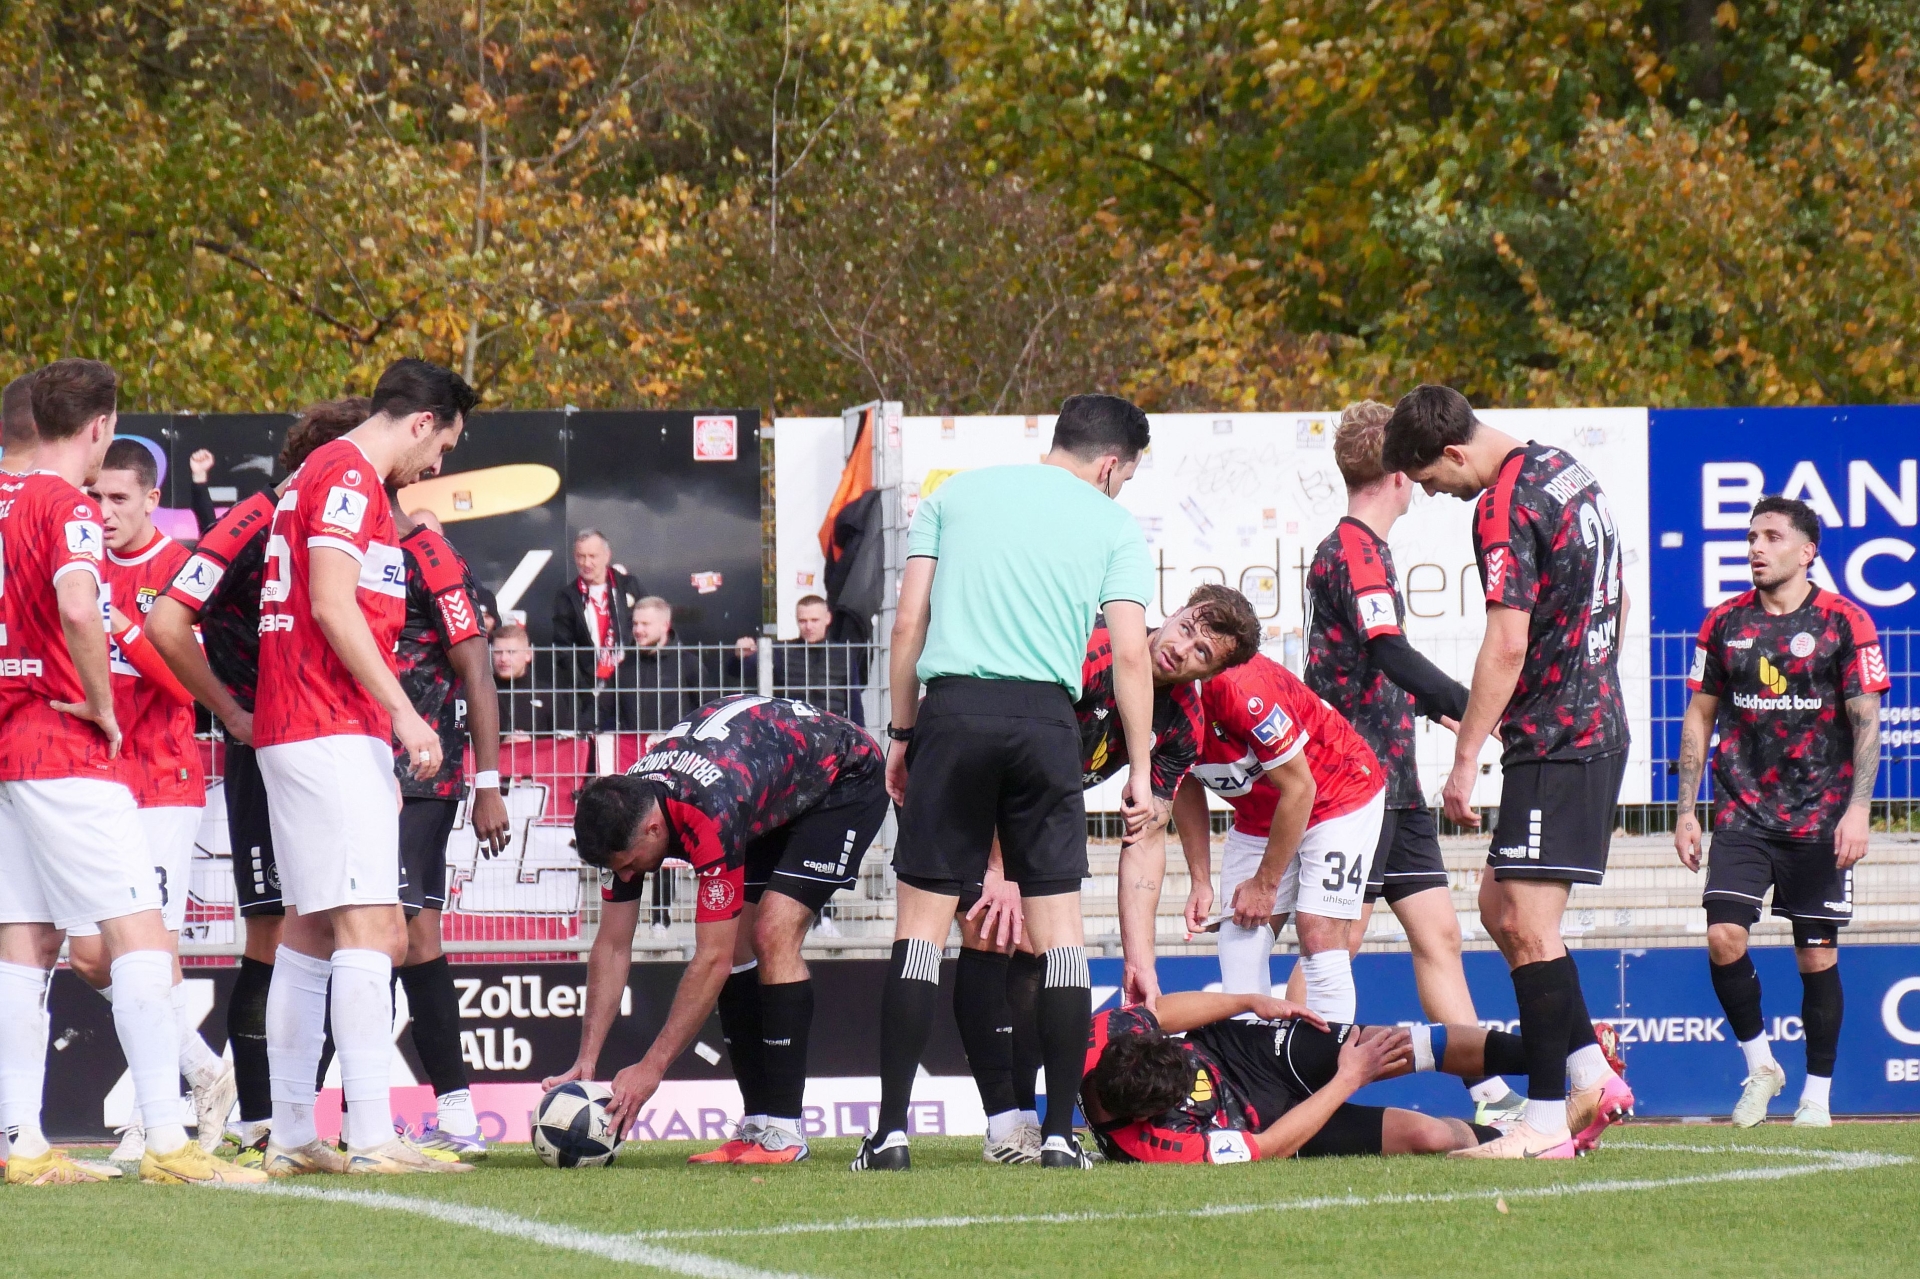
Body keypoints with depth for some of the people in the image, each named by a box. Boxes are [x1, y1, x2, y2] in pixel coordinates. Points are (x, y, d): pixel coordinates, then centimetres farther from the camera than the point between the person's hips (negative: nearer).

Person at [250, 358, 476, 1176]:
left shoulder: (323, 477, 22)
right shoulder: (350, 478, -9)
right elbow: (333, 605, -19)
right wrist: (401, 712, -18)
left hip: (291, 732, 11)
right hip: (334, 735, -11)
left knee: (308, 931, 10)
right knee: (368, 926, -13)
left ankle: (291, 1138, 10)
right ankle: (371, 1136, -18)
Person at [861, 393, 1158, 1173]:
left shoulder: (954, 495, 15)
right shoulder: (1112, 524, 10)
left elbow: (908, 625, 10)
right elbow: (1131, 655, 3)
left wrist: (901, 735, 15)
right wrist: (1140, 770, 7)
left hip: (953, 707, 1)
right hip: (1047, 716, -1)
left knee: (921, 918, 1)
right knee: (1058, 921, 6)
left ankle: (893, 1129, -5)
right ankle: (1059, 1132, 3)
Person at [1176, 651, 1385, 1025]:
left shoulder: (1238, 685, -34)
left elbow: (1298, 788, -24)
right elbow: (1186, 789, 4)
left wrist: (1265, 882, -14)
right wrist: (1200, 881, -2)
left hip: (1339, 794, -6)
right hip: (1258, 817, 7)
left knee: (1318, 934, -19)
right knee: (1239, 942, -7)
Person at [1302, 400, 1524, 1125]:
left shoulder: (1352, 549, 18)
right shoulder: (1356, 551, -13)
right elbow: (1391, 654, -26)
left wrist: (1432, 707, 41)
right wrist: (1473, 709, -30)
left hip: (1390, 781, 10)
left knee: (1437, 933, 7)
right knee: (1336, 942, -9)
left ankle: (1492, 1099, 7)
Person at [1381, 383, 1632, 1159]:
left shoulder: (1504, 505, -16)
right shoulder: (1566, 471, 13)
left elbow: (1507, 644, -21)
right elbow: (1616, 600, 22)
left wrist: (1465, 760, -18)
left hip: (1553, 741, -10)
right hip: (1598, 724, 10)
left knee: (1527, 924, -9)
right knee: (1499, 906, 14)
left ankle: (1548, 1121, -10)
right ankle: (1593, 1076, 14)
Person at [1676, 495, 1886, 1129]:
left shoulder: (1844, 623, -2)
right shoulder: (1724, 623, 7)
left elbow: (1866, 720, -4)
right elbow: (1699, 717, 12)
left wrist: (1858, 808, -14)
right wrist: (1686, 811, 7)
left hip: (1819, 818, -2)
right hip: (1742, 815, 2)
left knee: (1817, 956, 1)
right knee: (1723, 938, -14)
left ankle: (1816, 1095, 12)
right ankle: (1759, 1064, 6)